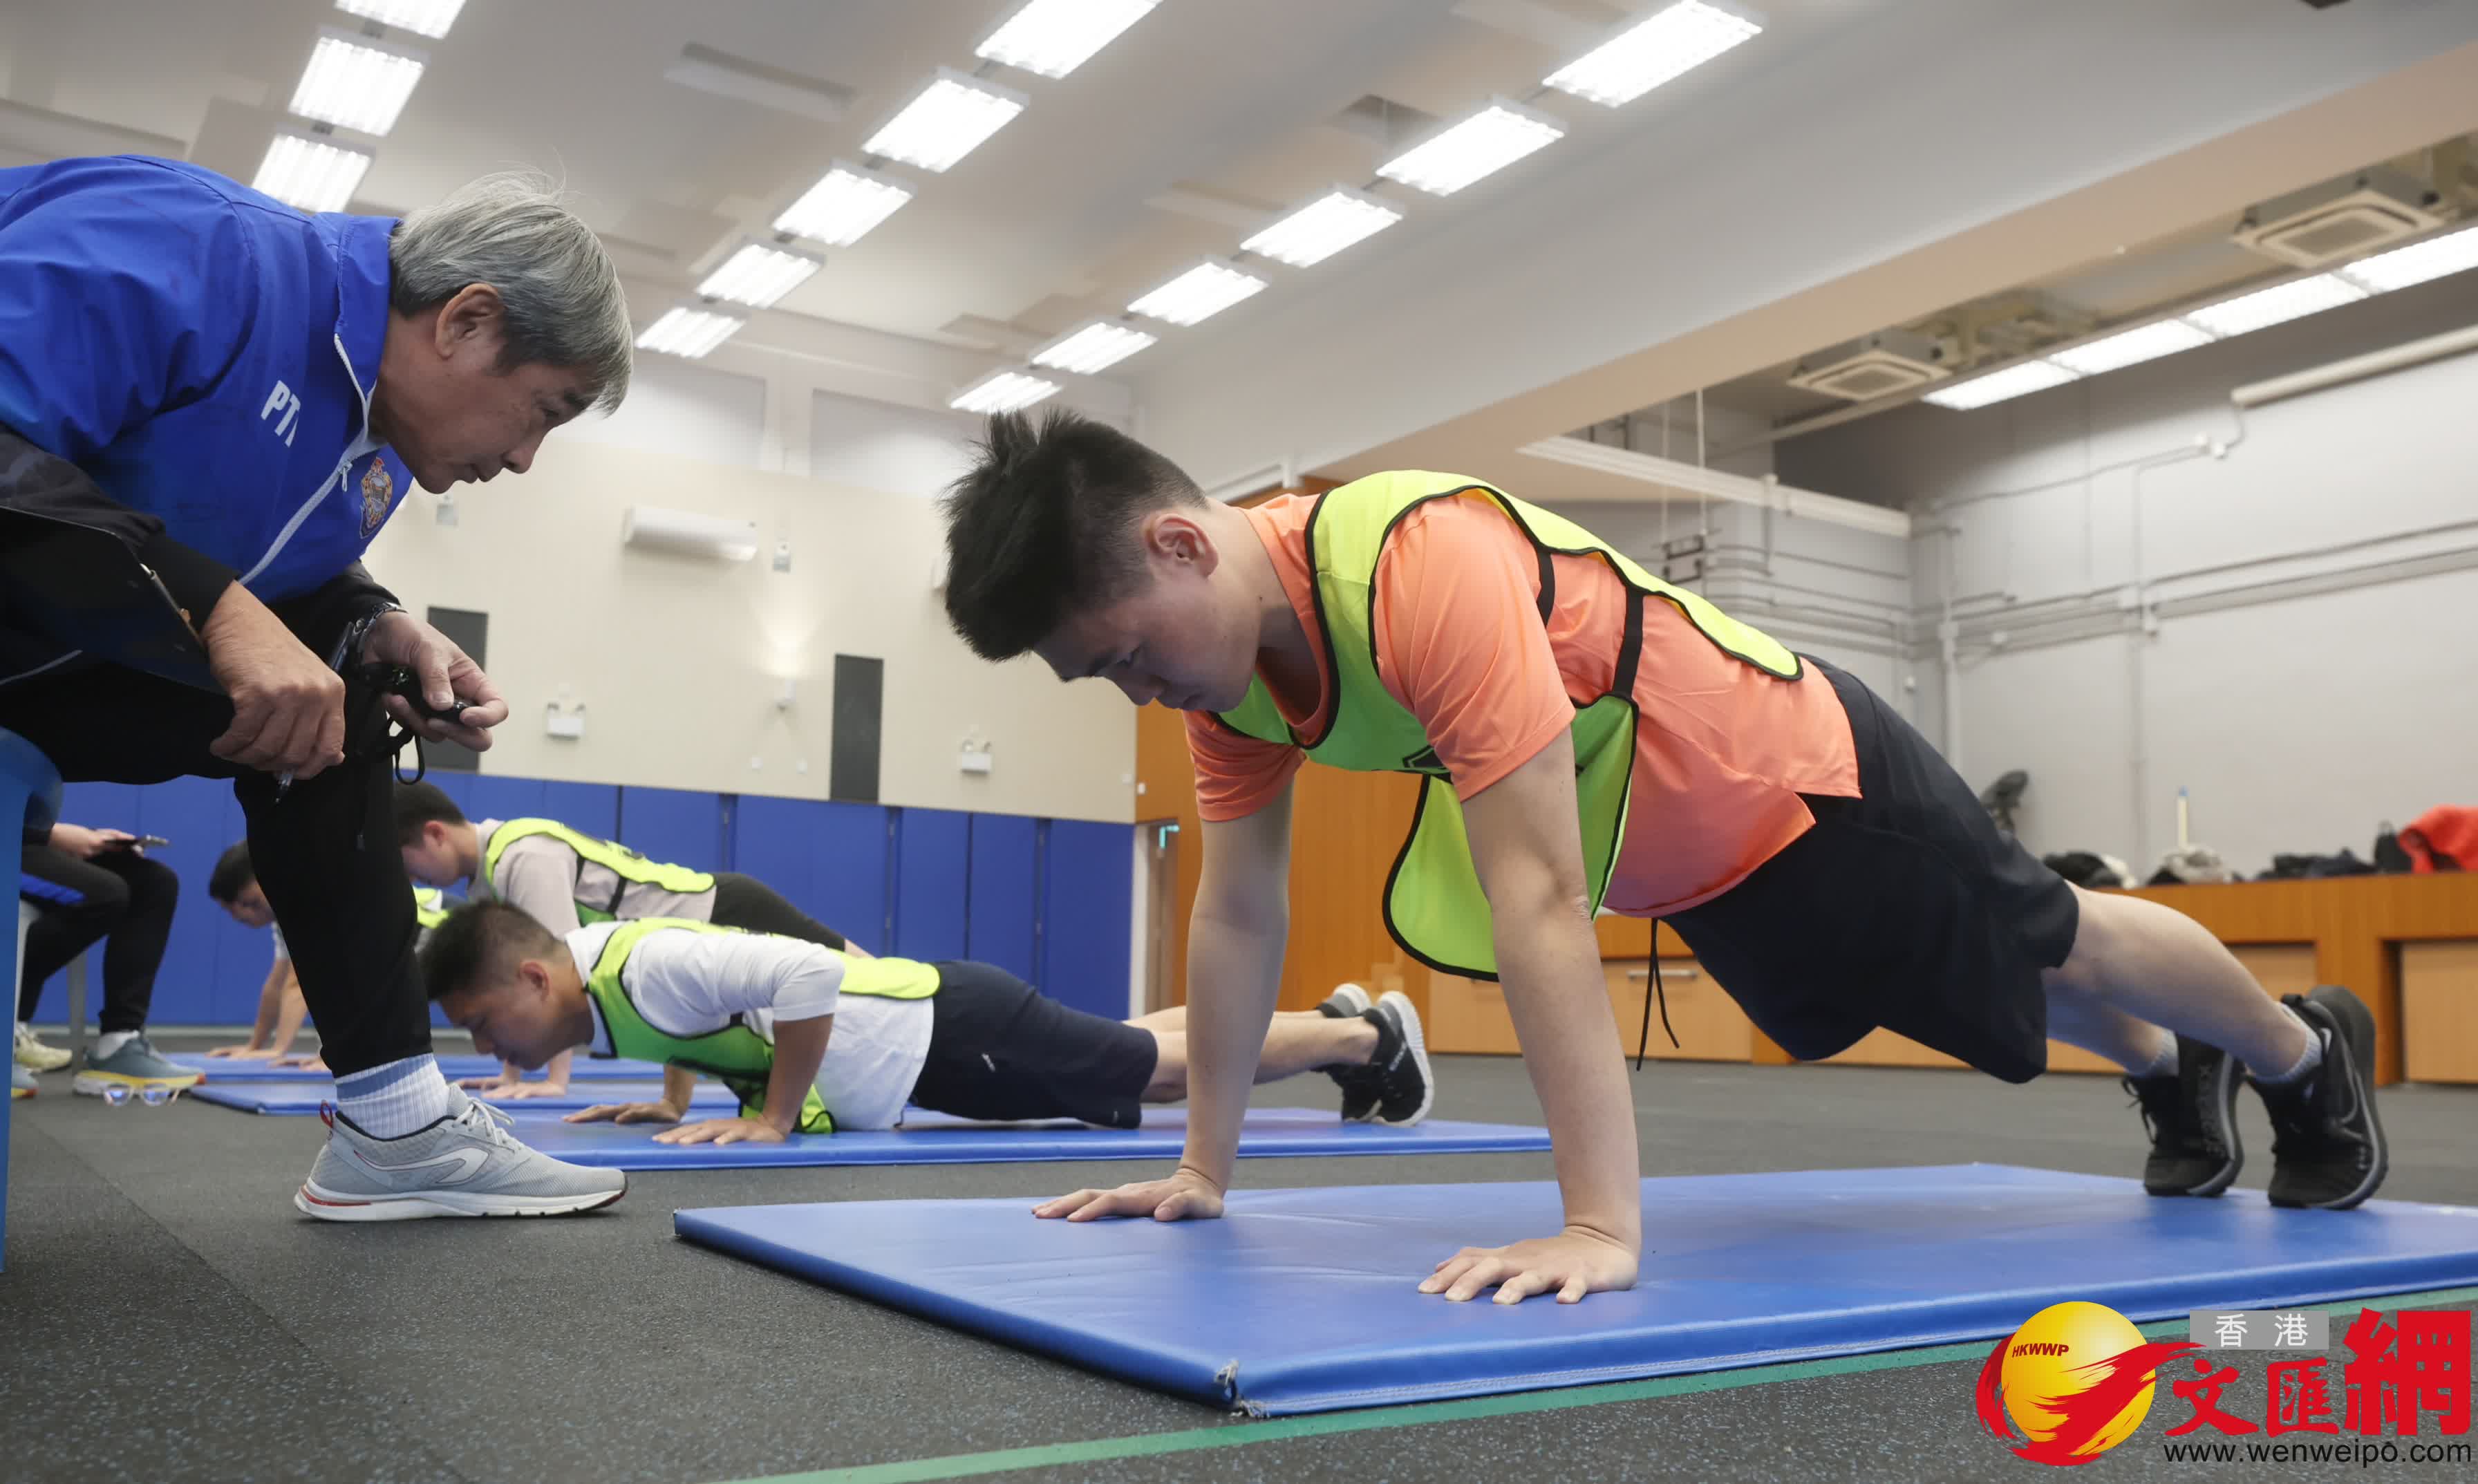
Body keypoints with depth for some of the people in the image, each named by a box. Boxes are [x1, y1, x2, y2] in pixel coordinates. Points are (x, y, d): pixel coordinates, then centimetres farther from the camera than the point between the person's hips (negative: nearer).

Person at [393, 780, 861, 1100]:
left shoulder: (525, 858, -25)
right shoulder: (483, 876, 6)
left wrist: (555, 1080, -29)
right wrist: (512, 1073, 8)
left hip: (723, 917, -8)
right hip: (701, 933, 8)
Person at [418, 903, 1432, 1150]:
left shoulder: (646, 972, -29)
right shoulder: (596, 956, 0)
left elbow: (810, 976, -39)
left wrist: (770, 1119, -29)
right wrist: (674, 1099, 12)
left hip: (951, 1035, -8)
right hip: (924, 1023, 8)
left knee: (1169, 1070, 8)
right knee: (1157, 1064, 23)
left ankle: (1370, 1034, 28)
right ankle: (1339, 1019, 41)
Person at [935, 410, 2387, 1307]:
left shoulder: (1426, 569, -42)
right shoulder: (1224, 648, -15)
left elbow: (1536, 905, -43)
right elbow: (1239, 914, -6)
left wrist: (1602, 1224, -41)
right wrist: (1205, 1166, -3)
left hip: (1804, 781, -7)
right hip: (1685, 872, 7)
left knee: (2057, 945, 19)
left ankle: (2307, 1050, 50)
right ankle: (2175, 1074, 61)